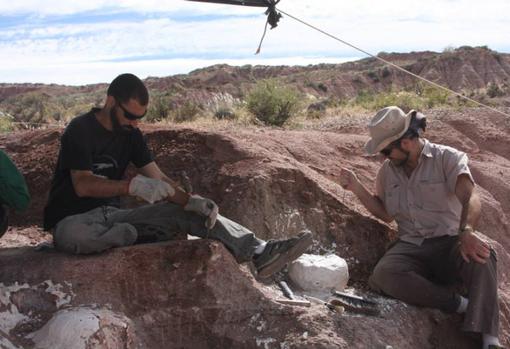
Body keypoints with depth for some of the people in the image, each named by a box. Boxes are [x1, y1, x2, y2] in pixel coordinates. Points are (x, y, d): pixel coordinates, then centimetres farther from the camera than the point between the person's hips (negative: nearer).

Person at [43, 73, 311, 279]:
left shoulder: (130, 134, 7)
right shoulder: (81, 130, -13)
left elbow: (158, 179, 1)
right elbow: (83, 185, -23)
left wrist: (190, 201, -17)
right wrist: (132, 185, -36)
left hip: (112, 215, 6)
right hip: (73, 220, -5)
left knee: (187, 213, -12)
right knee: (73, 236, -45)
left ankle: (259, 252, -21)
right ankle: (130, 238, -17)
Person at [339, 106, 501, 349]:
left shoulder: (448, 158, -3)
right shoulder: (387, 171, 14)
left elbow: (470, 198, -20)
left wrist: (467, 232, -42)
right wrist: (357, 188, 6)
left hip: (449, 242, -3)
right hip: (411, 247, 3)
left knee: (481, 254, -38)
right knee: (383, 275, -31)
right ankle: (460, 303, -27)